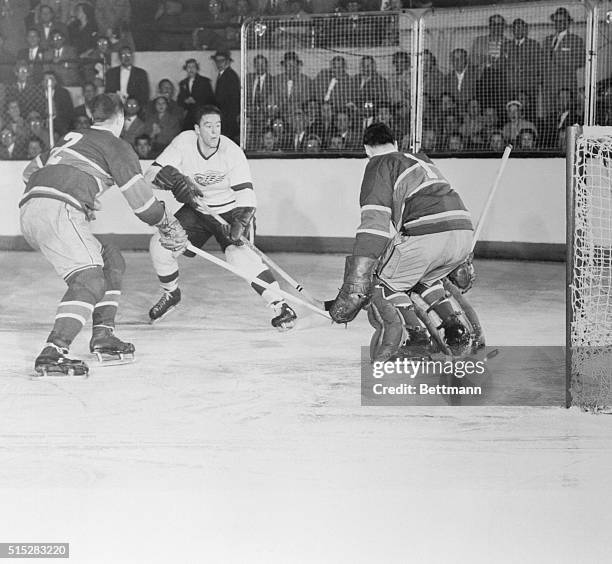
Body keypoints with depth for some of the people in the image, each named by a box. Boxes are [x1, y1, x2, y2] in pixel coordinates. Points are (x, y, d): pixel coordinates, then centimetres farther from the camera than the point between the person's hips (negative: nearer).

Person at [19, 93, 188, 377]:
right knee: (89, 281, -19)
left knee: (111, 260, 20)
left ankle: (103, 338, 16)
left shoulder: (71, 138, 30)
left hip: (29, 211, 9)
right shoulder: (116, 146, 7)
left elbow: (31, 171, 39)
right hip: (58, 212, -9)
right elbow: (140, 198, 2)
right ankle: (52, 355, -34)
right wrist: (166, 223, 19)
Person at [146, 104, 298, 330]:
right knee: (160, 244, -11)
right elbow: (153, 172, -18)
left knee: (238, 253, -29)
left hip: (229, 210, -4)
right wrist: (177, 181, -38)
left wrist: (240, 225, -42)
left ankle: (280, 305, -26)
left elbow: (246, 195, -26)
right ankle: (171, 293, 18)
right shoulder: (184, 142, -16)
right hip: (196, 210, 4)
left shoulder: (231, 151, -23)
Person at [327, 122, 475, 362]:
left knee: (382, 280, 11)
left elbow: (375, 219, -8)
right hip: (464, 233, 8)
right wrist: (460, 261, 50)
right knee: (423, 277, 32)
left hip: (425, 236, -7)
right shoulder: (421, 160, 33)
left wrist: (357, 280, -15)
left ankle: (415, 335, -6)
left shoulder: (379, 165, 8)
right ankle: (455, 330, 19)